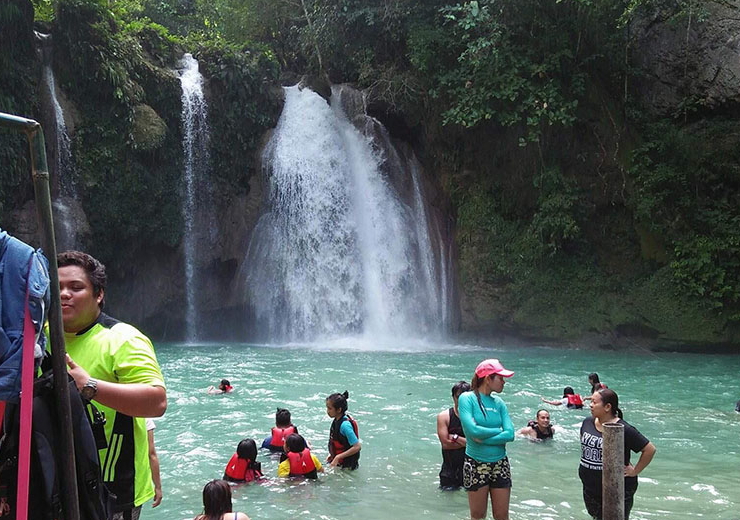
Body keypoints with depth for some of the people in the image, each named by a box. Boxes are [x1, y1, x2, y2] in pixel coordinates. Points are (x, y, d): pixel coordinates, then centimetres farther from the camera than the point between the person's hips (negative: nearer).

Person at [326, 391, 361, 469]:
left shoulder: (345, 425, -27)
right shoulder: (337, 420, 0)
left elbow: (357, 447, -28)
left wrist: (338, 457, -25)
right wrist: (332, 455, 10)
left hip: (347, 466, -9)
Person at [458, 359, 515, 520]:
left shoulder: (499, 402, 5)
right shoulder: (467, 398, -9)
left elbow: (510, 434, -6)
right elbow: (473, 430, -21)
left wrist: (483, 438, -15)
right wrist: (499, 430, -8)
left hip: (500, 465, 4)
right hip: (476, 465, -4)